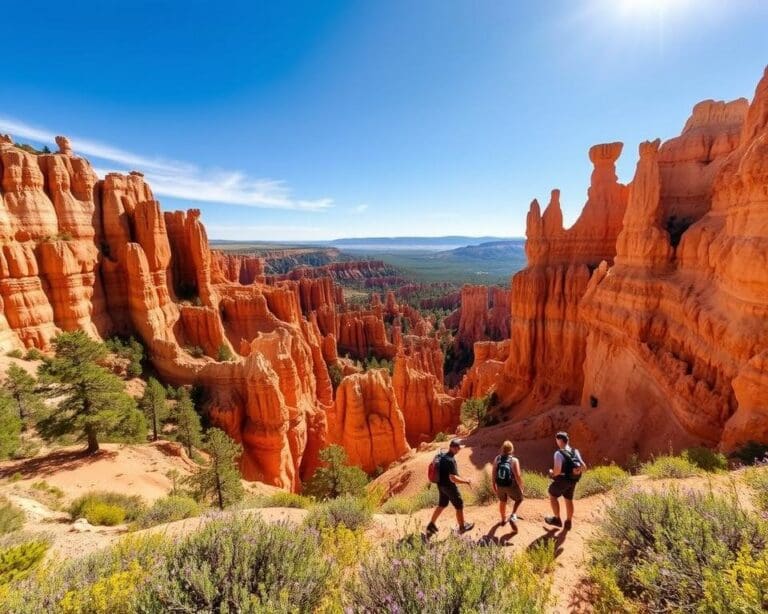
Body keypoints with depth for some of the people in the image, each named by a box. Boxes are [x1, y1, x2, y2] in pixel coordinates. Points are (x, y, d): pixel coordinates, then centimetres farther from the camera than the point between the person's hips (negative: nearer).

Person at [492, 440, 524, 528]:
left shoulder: (497, 459, -7)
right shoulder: (514, 460, -19)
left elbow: (493, 474, -3)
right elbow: (518, 476, -20)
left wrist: (494, 486, 10)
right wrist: (521, 487, -5)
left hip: (500, 485, 4)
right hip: (511, 486, -3)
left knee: (502, 501, 27)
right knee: (519, 499, 24)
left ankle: (503, 519, 44)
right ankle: (513, 516, 7)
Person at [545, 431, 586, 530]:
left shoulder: (559, 453, -25)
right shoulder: (575, 452, -2)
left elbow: (557, 471, -29)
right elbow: (584, 467, 2)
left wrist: (551, 473, -7)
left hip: (562, 480, -7)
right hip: (573, 481, 7)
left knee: (553, 496, 16)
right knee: (569, 500, 22)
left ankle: (557, 519, 23)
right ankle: (568, 522, 36)